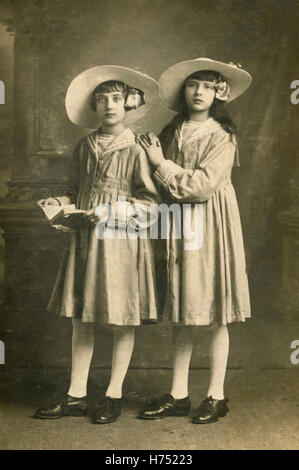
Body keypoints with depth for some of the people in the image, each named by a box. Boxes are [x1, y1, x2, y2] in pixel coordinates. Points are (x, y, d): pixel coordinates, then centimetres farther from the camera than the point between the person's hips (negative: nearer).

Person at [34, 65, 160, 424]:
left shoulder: (136, 151, -6)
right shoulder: (84, 147, 10)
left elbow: (151, 201, -7)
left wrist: (113, 211, -17)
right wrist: (60, 204, -2)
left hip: (122, 241, -5)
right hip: (84, 239, 5)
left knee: (122, 321, 4)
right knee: (80, 317, 9)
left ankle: (114, 394, 20)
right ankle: (76, 396, 21)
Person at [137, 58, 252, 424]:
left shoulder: (222, 136, -3)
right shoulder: (171, 133, 10)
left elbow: (203, 185, -14)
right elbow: (161, 188, 14)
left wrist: (161, 163, -7)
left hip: (211, 228, -4)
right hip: (177, 228, 4)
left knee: (215, 315, 2)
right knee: (181, 314, 8)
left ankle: (216, 396, 14)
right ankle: (178, 395, 18)